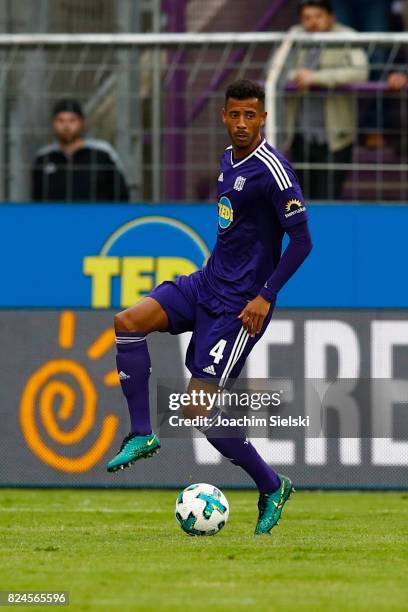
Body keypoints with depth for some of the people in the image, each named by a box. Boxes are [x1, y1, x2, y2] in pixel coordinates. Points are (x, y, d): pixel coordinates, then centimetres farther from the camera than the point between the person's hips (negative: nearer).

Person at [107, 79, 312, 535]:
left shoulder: (272, 171, -17)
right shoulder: (228, 158, 10)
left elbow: (302, 240, -16)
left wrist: (266, 297, -20)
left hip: (240, 304, -8)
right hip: (208, 282, 8)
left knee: (199, 408, -10)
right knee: (128, 322, -12)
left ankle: (272, 488, 8)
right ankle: (141, 435, -4)